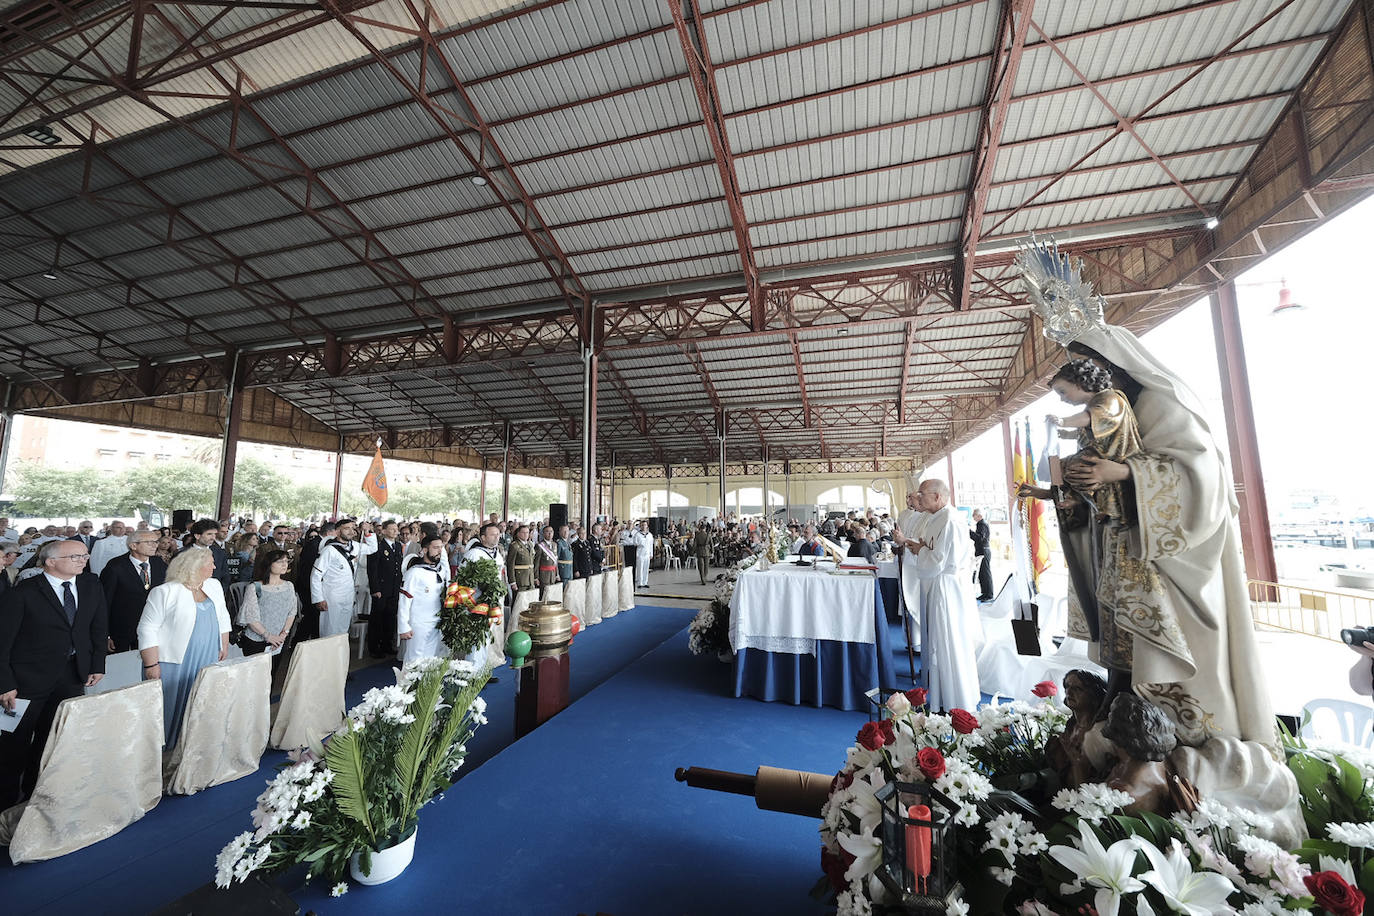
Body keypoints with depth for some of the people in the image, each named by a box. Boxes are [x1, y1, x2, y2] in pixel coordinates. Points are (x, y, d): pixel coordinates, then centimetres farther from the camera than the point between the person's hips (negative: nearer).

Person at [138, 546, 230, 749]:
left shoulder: (214, 586, 8)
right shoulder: (165, 592, -11)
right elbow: (147, 629, -11)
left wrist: (224, 646, 13)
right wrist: (151, 665, -14)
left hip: (207, 662, 5)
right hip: (174, 664, -5)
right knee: (172, 708, 4)